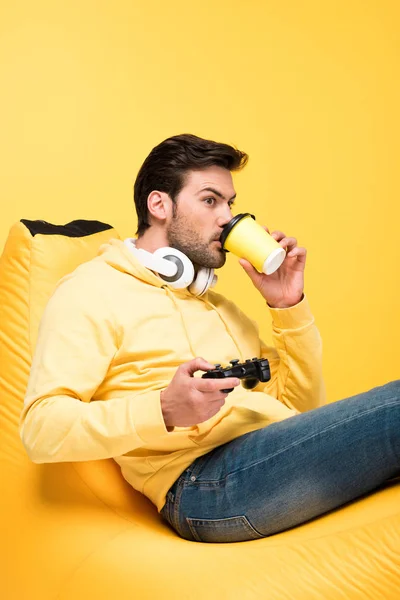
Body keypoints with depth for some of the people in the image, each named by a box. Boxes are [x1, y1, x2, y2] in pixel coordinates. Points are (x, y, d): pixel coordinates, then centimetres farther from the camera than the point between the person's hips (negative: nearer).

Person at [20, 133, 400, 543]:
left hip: (285, 455, 8)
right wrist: (163, 411, -22)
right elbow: (40, 430, -8)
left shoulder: (216, 303, 27)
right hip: (203, 476, -7)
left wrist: (289, 306, 12)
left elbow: (301, 407, 23)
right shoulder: (91, 290, 5)